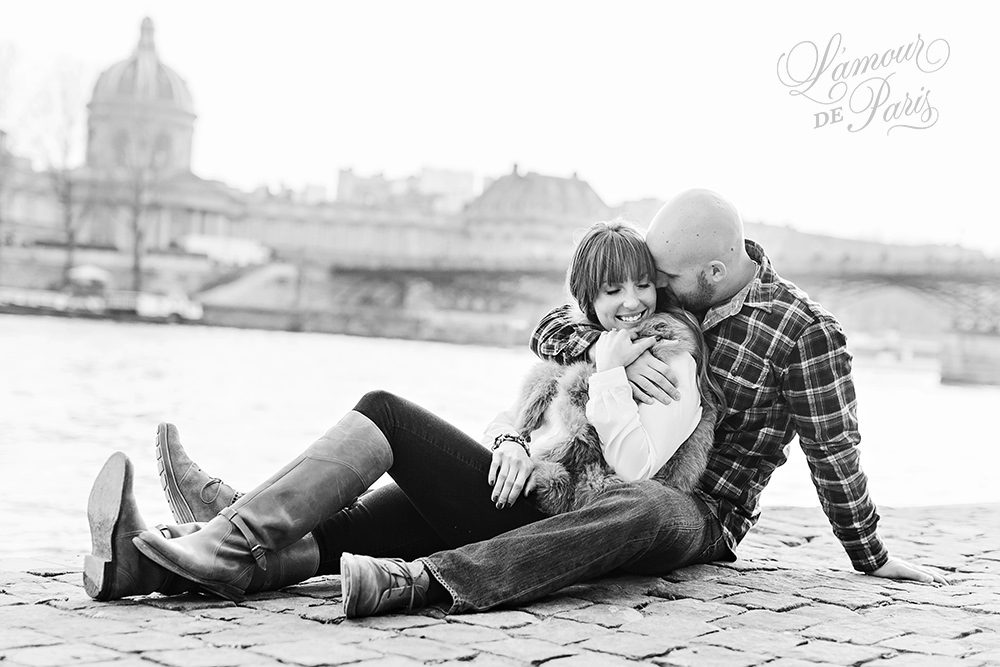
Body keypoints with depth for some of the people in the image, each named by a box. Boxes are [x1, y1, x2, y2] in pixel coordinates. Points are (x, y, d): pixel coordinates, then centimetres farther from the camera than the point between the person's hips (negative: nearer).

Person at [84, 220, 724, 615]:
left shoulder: (674, 361, 3)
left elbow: (632, 466, -12)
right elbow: (514, 413, 19)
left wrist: (608, 373, -8)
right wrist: (510, 442, -4)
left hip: (547, 524, -7)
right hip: (512, 503, 7)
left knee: (384, 410, -20)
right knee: (332, 528, -15)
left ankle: (239, 537, -26)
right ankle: (153, 559, -30)